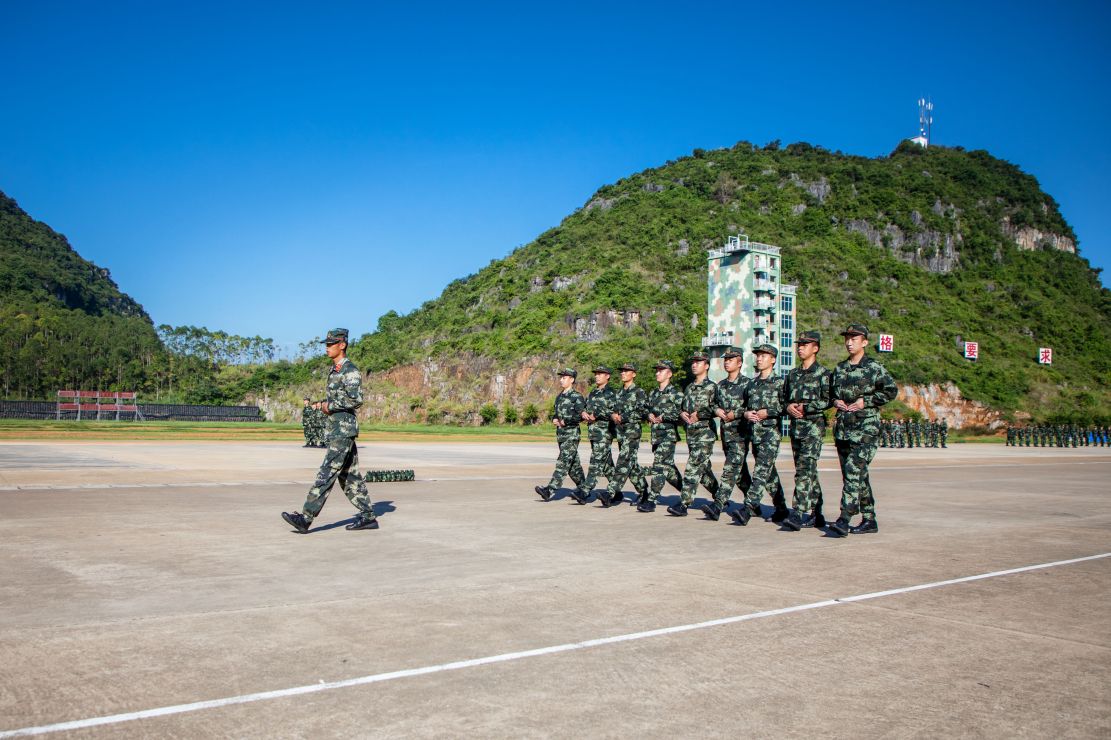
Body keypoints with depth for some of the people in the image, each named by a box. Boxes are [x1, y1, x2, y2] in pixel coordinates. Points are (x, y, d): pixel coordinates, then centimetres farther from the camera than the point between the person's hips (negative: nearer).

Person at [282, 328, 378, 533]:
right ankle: (368, 517, 15)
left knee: (326, 474, -11)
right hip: (336, 430, 10)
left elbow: (356, 399, -22)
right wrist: (323, 403, 7)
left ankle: (305, 518, -13)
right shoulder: (334, 370, 18)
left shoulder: (350, 371, -12)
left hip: (344, 431, -10)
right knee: (349, 476, 10)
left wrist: (330, 405, -15)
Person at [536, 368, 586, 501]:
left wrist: (565, 421, -16)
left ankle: (550, 490, -21)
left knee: (563, 463, -13)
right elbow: (555, 413, 23)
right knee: (573, 464, 13)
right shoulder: (559, 397, 16)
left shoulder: (577, 397, -8)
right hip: (560, 435, 8)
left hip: (571, 435, -8)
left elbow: (580, 415, -17)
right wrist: (554, 419, 1)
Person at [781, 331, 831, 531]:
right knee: (808, 472, 10)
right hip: (796, 427, 6)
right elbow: (784, 398, 20)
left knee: (805, 470, -15)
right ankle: (815, 515, 17)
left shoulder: (822, 373, -3)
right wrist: (789, 407, -1)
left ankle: (799, 514, -20)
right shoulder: (793, 373, 16)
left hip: (814, 426, -6)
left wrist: (806, 408, -16)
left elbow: (828, 401, -9)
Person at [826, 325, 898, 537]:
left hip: (865, 426, -6)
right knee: (859, 475, 10)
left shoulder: (874, 367, -3)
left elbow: (891, 391, -5)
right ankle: (869, 520, 18)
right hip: (843, 427, 6)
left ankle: (844, 521, -20)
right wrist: (836, 401, 3)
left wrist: (865, 401, -12)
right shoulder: (839, 368, 14)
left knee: (853, 472, -16)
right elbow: (830, 392, 25)